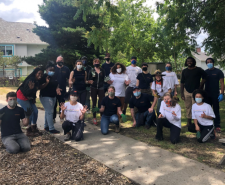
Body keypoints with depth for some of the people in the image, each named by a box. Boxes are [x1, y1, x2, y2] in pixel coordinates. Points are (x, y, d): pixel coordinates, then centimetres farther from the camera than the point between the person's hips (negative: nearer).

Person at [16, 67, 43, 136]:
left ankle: (34, 128, 18)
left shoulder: (37, 81, -1)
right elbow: (26, 92, -28)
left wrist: (34, 98, 2)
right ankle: (29, 131, 0)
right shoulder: (30, 80, -27)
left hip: (29, 97, 9)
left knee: (35, 111, 6)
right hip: (22, 97, -9)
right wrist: (30, 88, -46)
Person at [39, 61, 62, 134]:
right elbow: (40, 87, -17)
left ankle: (46, 126, 25)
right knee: (50, 112, -10)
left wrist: (57, 88, 0)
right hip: (45, 97, -8)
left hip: (53, 96, 8)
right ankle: (51, 128, -6)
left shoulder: (54, 77, 9)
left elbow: (56, 84, 21)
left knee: (48, 111, 15)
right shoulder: (44, 77, -12)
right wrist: (46, 83, -32)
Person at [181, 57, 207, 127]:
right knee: (188, 107, 6)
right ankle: (189, 122, 15)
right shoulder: (184, 71, 9)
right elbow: (182, 82, 9)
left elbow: (205, 77, 5)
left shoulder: (198, 70, 0)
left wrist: (200, 86, -4)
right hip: (186, 91, 3)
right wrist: (182, 94, 4)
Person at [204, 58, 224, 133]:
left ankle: (217, 126, 6)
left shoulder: (218, 72, -2)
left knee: (216, 111, 1)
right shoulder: (205, 72, 8)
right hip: (207, 95, 4)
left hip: (215, 95, -3)